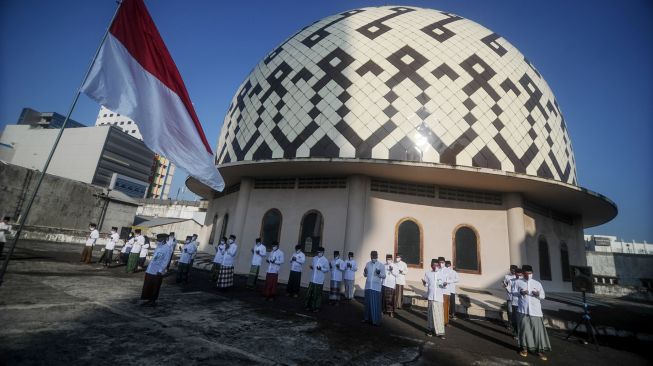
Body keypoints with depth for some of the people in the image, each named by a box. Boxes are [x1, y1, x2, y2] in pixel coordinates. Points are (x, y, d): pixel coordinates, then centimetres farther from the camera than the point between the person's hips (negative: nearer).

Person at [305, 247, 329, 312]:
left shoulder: (325, 260, -8)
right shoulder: (314, 258, 6)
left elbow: (327, 269, -4)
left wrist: (321, 269, -21)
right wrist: (311, 267, -5)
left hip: (319, 280, -5)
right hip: (312, 279, 5)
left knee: (317, 295, 4)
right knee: (309, 293, 10)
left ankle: (317, 308, 17)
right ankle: (309, 306, 25)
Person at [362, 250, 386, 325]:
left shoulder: (381, 265, -5)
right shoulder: (368, 264, 6)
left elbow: (384, 276, -4)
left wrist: (379, 273, -24)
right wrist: (365, 272, -10)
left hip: (376, 287, -4)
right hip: (368, 286, 4)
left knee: (376, 303, -2)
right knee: (368, 302, 9)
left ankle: (376, 320, 8)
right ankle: (367, 318, 21)